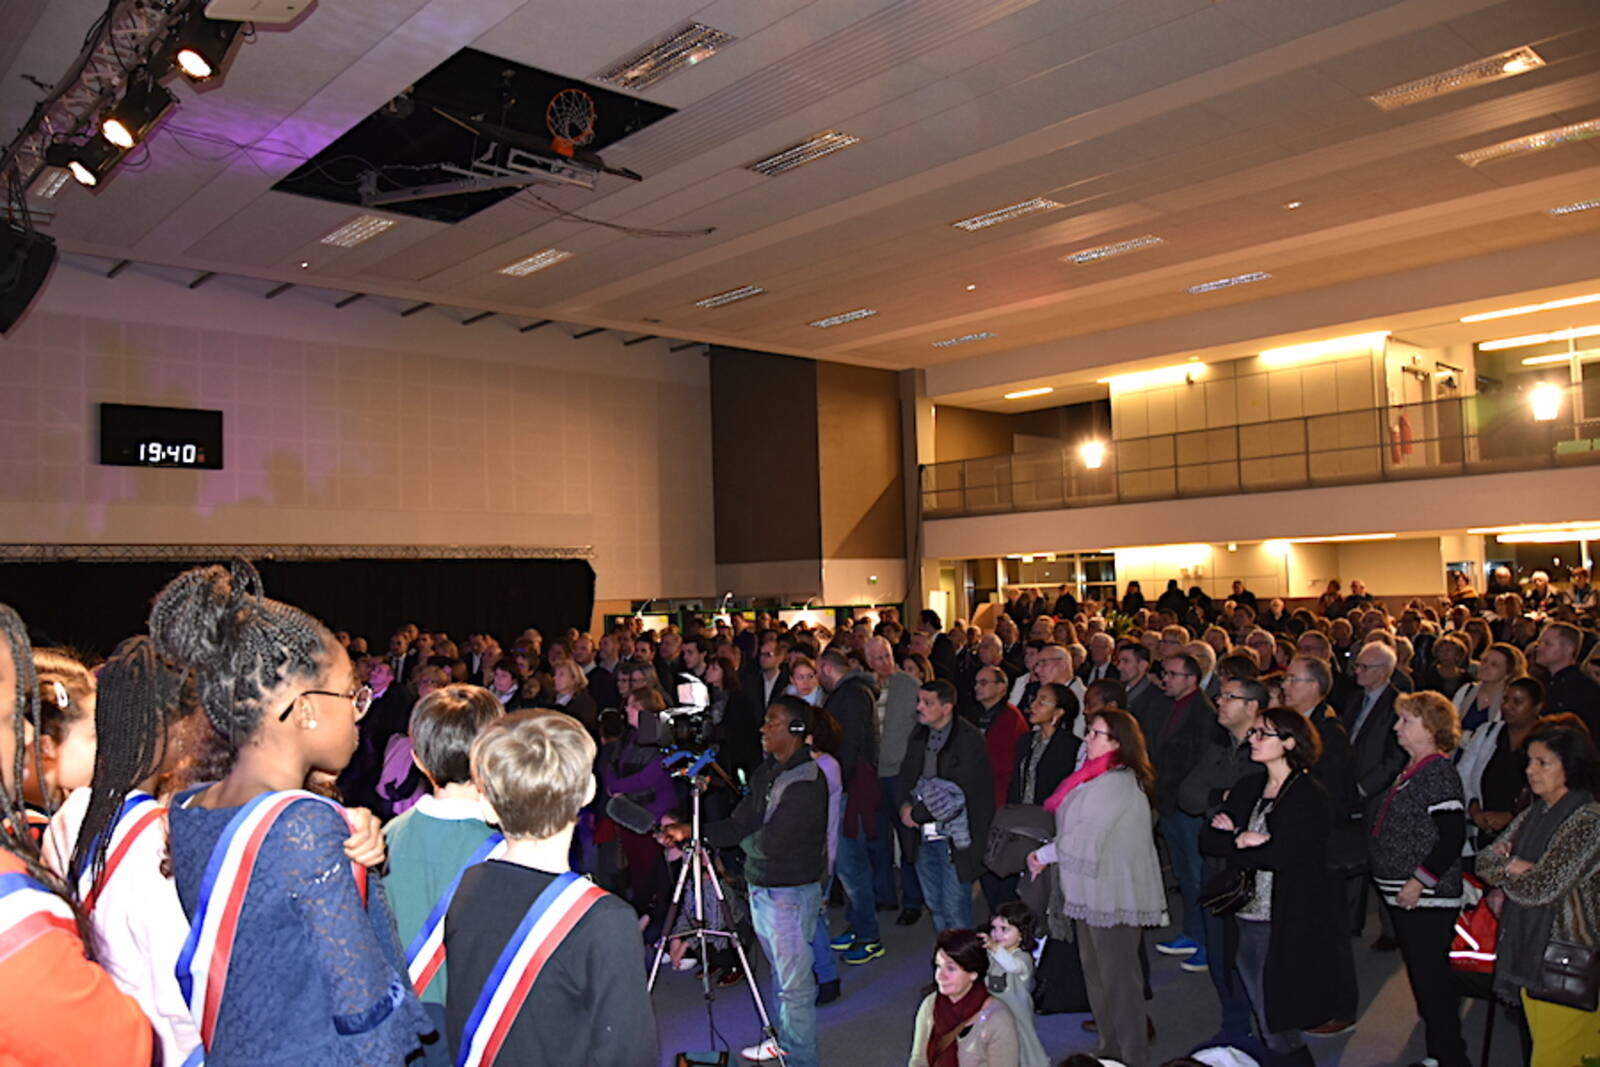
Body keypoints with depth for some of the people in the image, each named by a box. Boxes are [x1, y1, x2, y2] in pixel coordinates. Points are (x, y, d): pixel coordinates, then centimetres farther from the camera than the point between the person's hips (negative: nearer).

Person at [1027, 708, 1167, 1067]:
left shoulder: (1116, 784, -20)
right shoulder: (1097, 777, 12)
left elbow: (1085, 838, -19)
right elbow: (1080, 831, 14)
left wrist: (1044, 854, -6)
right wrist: (1046, 854, 1)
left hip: (1113, 894, -10)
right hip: (1095, 891, 10)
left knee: (1116, 976, -1)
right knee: (1096, 973, 17)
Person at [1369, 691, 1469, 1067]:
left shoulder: (1439, 773, -16)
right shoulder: (1411, 770, 12)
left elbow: (1453, 836, -21)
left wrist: (1419, 881, -20)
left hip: (1428, 897, -10)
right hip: (1404, 895, 10)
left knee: (1431, 978, -3)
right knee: (1421, 976, 18)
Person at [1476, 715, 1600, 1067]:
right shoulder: (1534, 813, 8)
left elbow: (1540, 888, -22)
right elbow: (1485, 861, 8)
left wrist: (1507, 869, -3)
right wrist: (1516, 866, -12)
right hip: (1527, 952, 8)